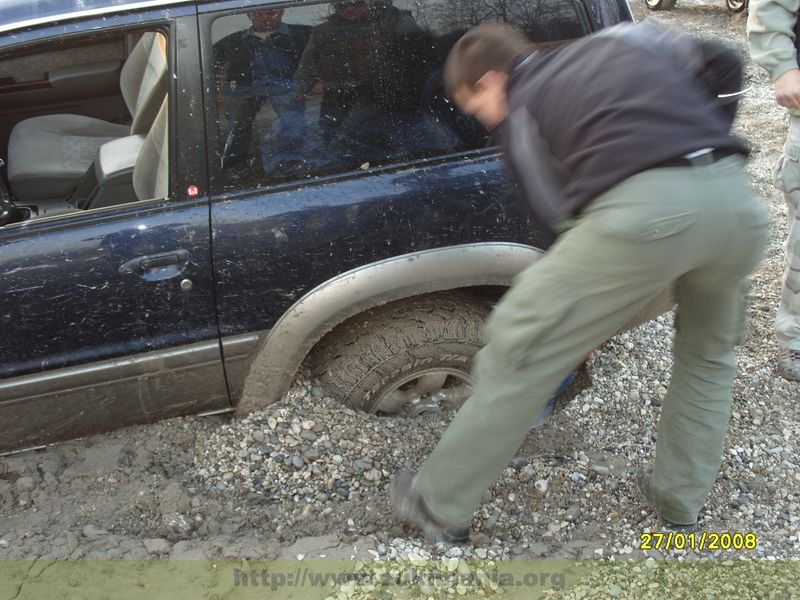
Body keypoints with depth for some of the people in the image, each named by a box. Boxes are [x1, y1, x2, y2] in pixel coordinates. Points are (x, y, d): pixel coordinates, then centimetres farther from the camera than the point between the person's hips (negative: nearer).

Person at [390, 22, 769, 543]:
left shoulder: (521, 112, 19)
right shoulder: (619, 37, 31)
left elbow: (563, 214, 18)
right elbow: (722, 65, 22)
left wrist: (585, 323, 30)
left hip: (644, 207, -5)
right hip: (735, 196, 6)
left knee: (521, 351, 7)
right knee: (709, 352, 31)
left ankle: (440, 505, 19)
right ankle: (680, 500, 41)